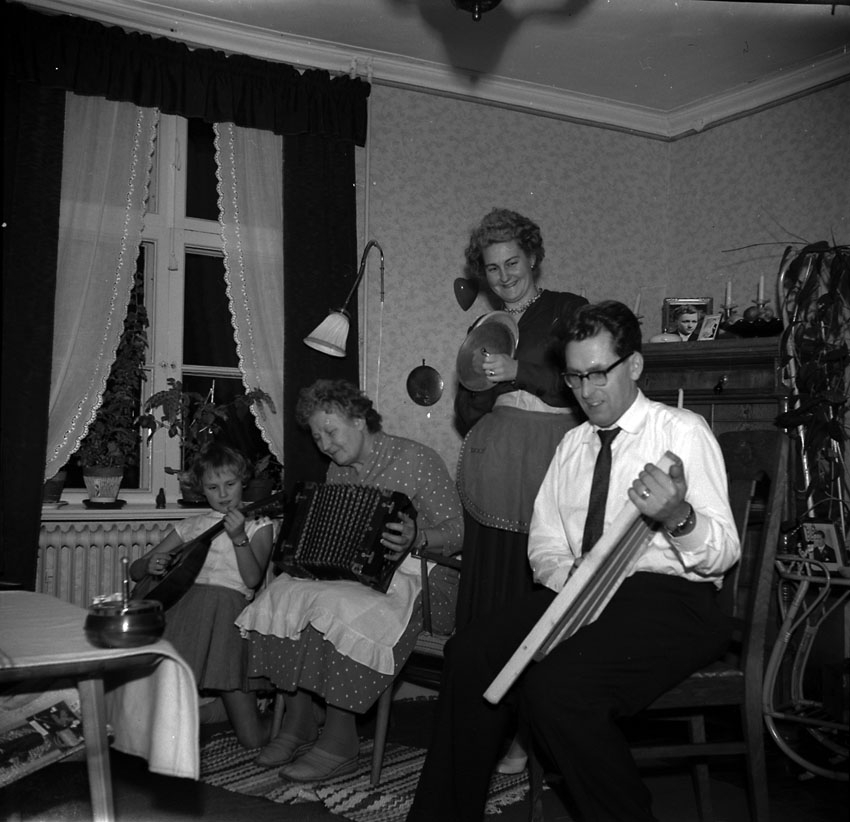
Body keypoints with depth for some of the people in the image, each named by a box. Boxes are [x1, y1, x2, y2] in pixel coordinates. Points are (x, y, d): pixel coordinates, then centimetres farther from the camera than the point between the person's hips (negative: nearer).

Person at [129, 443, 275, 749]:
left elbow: (252, 579, -1)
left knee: (253, 738, -10)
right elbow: (135, 570, 21)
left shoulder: (257, 525, 14)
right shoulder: (191, 526, 22)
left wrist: (239, 537, -14)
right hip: (181, 605, 3)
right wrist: (149, 565, -3)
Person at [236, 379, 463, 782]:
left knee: (336, 608, -33)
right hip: (349, 572, 7)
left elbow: (457, 534, -10)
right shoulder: (338, 471, 16)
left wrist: (416, 538, -28)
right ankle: (297, 726, -11)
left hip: (410, 578, -7)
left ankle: (338, 745, -21)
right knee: (284, 594, -20)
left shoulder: (416, 459, -7)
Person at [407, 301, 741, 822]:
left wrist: (678, 517, -33)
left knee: (558, 684, -31)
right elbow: (543, 543, 17)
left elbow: (724, 553, -10)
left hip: (672, 598, -6)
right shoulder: (572, 444, 18)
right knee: (471, 654, -17)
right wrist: (570, 576, -7)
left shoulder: (683, 432, -2)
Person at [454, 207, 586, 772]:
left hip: (549, 468, -4)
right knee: (488, 599, 0)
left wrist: (518, 372, -12)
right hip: (491, 472, 4)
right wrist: (483, 383, 0)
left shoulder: (568, 311, 7)